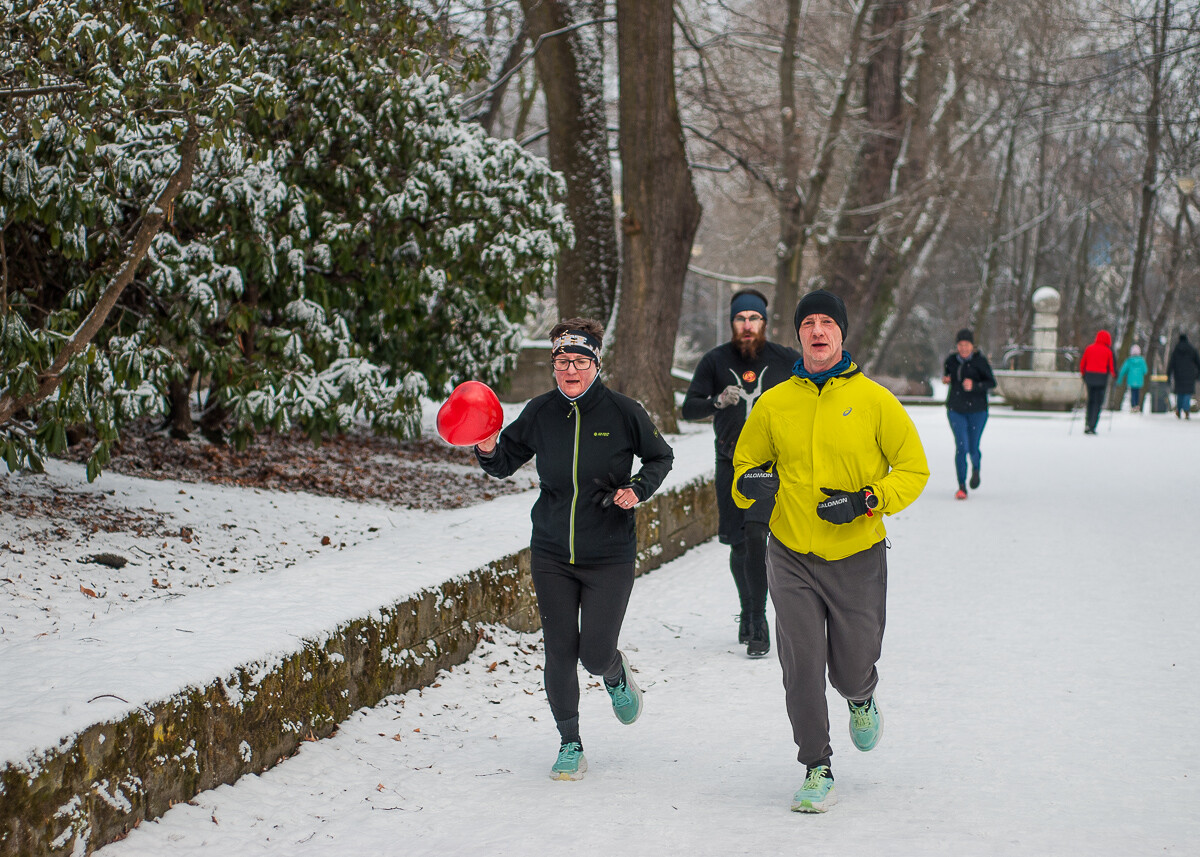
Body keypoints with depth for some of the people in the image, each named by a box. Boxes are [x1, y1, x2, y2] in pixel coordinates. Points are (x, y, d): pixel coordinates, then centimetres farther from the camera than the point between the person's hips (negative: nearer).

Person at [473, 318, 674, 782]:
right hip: (551, 554, 2)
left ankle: (616, 673, 35)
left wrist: (638, 489, -12)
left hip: (609, 556, -2)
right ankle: (570, 743, 19)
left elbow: (660, 457, 6)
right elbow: (505, 463, 9)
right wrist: (488, 451, -13)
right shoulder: (540, 412, -2)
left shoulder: (622, 411, -8)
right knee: (559, 652, 3)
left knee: (595, 655, -3)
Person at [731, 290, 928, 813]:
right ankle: (818, 771, 7)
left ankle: (861, 700, 43)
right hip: (792, 557, 1)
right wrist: (751, 482, -10)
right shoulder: (773, 403, 2)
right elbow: (745, 463, 14)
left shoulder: (873, 400, -5)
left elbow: (914, 469, 0)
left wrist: (865, 501, -15)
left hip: (857, 557, -1)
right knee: (802, 666, -6)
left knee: (852, 668, 6)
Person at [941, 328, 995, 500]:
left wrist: (974, 385, -28)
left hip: (977, 410, -2)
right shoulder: (951, 360, 3)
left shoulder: (980, 361, -9)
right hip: (956, 410, 2)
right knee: (961, 447, -9)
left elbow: (992, 382, -13)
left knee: (973, 448, 3)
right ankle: (962, 487, -5)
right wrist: (945, 379, 0)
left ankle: (976, 469, 40)